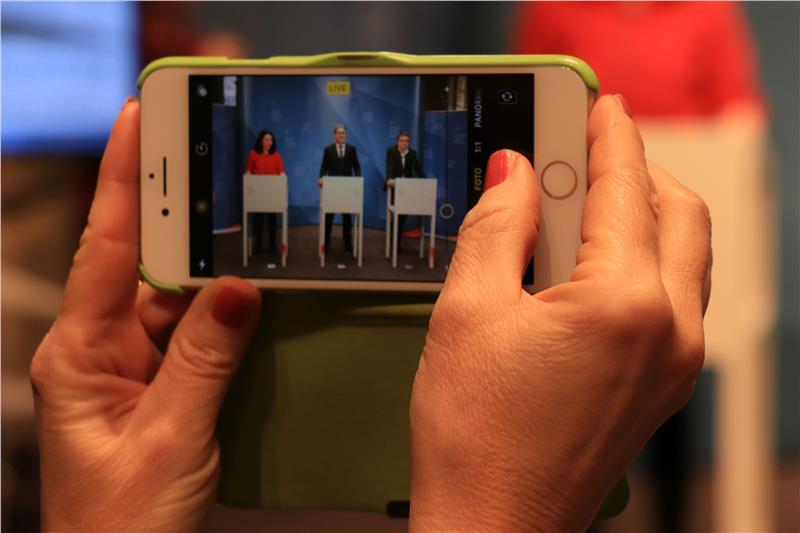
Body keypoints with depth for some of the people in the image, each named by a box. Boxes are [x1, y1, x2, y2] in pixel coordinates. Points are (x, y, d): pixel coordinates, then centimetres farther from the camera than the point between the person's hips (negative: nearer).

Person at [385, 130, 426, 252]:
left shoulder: (412, 153, 3)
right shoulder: (391, 151, -8)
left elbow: (418, 168, -4)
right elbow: (389, 166, -23)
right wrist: (390, 179, -41)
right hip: (394, 186, -3)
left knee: (404, 213, 3)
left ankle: (397, 240, 17)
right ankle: (395, 241, 1)